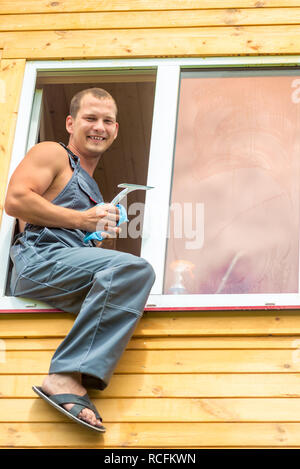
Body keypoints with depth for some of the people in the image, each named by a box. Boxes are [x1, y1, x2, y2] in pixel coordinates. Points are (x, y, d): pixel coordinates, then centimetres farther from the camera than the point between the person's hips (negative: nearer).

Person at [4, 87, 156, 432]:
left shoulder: (91, 186, 36)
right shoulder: (52, 154, 12)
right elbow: (15, 200, -5)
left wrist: (103, 234, 13)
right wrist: (81, 219, -4)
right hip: (37, 261, -8)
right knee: (134, 267, -29)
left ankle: (68, 380, -37)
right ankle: (66, 378, -37)